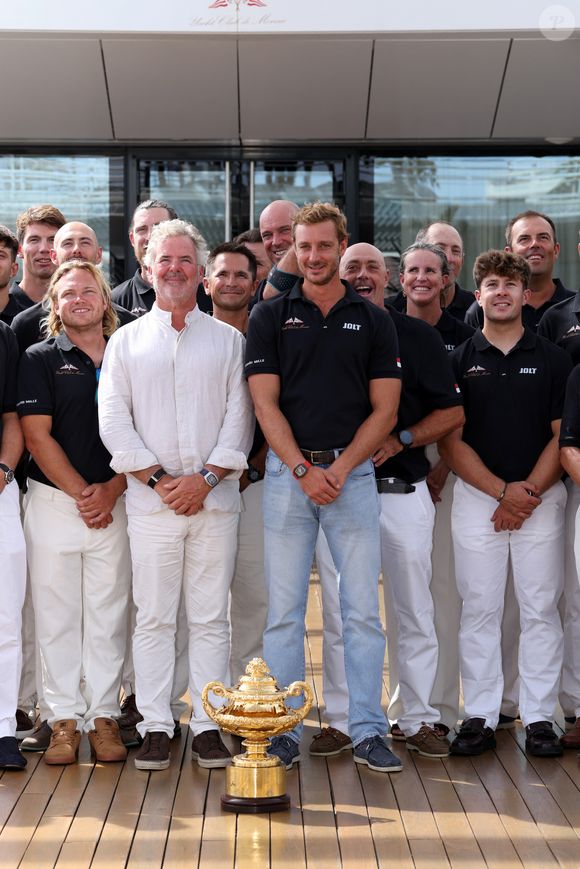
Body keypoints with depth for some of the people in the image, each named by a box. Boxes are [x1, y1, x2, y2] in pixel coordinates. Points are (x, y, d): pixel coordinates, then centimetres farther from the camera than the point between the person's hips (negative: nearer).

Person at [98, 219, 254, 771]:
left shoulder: (228, 340, 11)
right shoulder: (126, 341, 11)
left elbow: (239, 416, 3)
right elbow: (113, 420, 3)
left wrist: (205, 479, -9)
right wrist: (156, 479, -8)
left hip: (215, 497, 0)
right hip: (150, 499, 0)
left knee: (210, 617, 3)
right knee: (154, 616, 1)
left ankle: (208, 725, 8)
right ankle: (155, 727, 7)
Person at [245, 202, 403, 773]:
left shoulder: (373, 321, 8)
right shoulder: (269, 318, 6)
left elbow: (384, 410, 3)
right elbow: (266, 405, -1)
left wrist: (340, 468, -9)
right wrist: (303, 469, -12)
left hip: (352, 474, 1)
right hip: (287, 472, 0)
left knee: (363, 610, 1)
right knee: (284, 611, 3)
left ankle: (368, 732, 8)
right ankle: (283, 731, 11)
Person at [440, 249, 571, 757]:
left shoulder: (553, 360, 6)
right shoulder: (459, 361, 6)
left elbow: (561, 436, 2)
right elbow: (451, 441, 1)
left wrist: (528, 492, -11)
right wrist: (502, 490, -10)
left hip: (541, 499, 0)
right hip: (476, 498, 0)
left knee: (540, 610, 2)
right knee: (479, 610, 3)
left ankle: (540, 719, 9)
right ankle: (480, 718, 9)